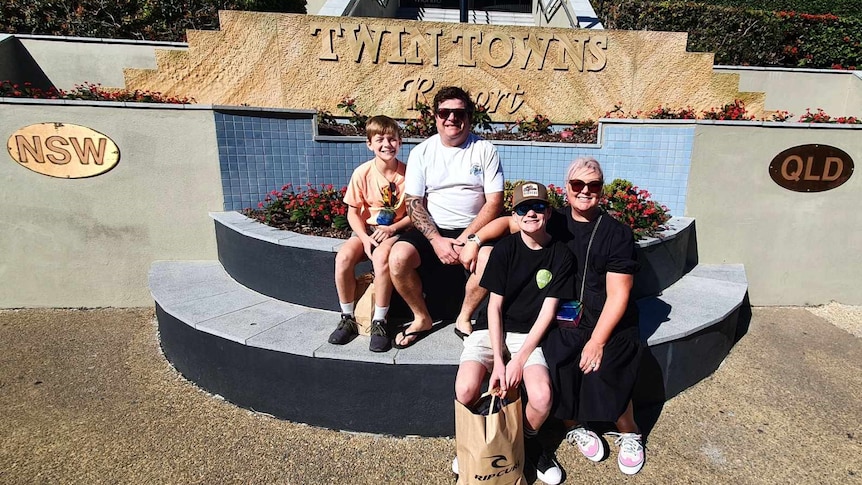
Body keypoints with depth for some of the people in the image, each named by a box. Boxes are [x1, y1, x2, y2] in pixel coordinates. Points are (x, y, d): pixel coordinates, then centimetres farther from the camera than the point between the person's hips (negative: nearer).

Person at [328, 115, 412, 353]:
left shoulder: (408, 173, -8)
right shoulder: (362, 173, -5)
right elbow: (353, 212, 0)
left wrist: (392, 229, -16)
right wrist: (365, 238, -15)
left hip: (396, 231, -2)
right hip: (367, 229, 3)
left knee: (381, 257, -34)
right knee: (343, 257, -26)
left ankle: (379, 322, -19)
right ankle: (348, 318, -6)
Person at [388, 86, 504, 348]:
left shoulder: (485, 150, 0)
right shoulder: (421, 152, 3)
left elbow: (494, 202, -5)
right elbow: (414, 203, -2)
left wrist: (465, 238, -17)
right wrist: (437, 240, -17)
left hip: (473, 230, -1)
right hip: (432, 230, 1)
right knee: (398, 258, -25)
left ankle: (464, 319, -4)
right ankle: (422, 319, 1)